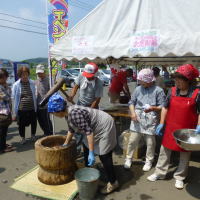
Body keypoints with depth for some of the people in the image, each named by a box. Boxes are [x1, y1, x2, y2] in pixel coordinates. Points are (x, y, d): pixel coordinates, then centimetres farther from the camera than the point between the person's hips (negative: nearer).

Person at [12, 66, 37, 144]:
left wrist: (36, 108, 5)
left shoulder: (32, 83, -3)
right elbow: (14, 99, -2)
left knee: (34, 123, 14)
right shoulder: (16, 85, -7)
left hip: (32, 108, 1)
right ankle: (22, 138, 36)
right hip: (21, 109, -1)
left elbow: (34, 96, 4)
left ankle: (33, 135, 40)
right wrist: (15, 112, -2)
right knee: (21, 124, 12)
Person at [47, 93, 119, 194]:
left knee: (104, 156, -5)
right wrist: (65, 144, 26)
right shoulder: (68, 113, 0)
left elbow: (88, 131, -31)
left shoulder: (75, 114, -31)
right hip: (95, 128, 11)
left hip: (105, 127, -10)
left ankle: (113, 183, 12)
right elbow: (71, 129, 16)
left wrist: (91, 153, -29)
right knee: (86, 148, 20)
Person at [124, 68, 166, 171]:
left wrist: (152, 108, -23)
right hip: (137, 119, 2)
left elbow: (162, 107, -4)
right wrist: (133, 112, -8)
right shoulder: (138, 89, 3)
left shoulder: (158, 91, -5)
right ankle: (128, 159, 26)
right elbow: (131, 102, 9)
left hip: (151, 121, -2)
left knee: (150, 142, 9)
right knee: (132, 140, 6)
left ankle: (149, 161, 30)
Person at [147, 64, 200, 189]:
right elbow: (165, 108, 4)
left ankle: (179, 177, 33)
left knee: (185, 155, 13)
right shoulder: (172, 91, -3)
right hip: (170, 128, 2)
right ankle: (160, 173, 30)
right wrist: (161, 124, 0)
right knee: (165, 150, 13)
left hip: (187, 130, -2)